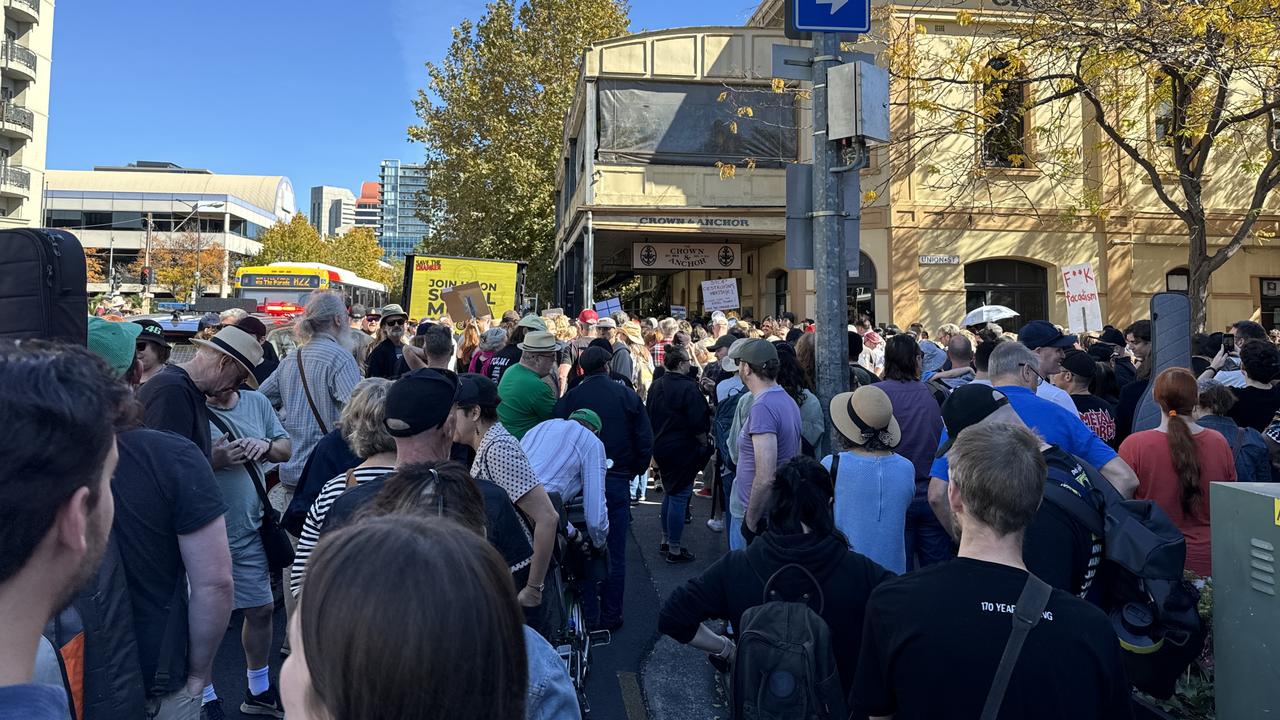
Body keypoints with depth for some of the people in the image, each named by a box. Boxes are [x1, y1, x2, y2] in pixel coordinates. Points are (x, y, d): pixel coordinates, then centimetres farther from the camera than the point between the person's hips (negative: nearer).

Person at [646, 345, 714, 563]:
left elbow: (650, 417, 15)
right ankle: (675, 550, 8)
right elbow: (698, 424, -19)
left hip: (661, 448, 8)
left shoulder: (656, 386, 6)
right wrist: (705, 444, -4)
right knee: (679, 497, 0)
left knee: (669, 493, 21)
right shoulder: (688, 388, -18)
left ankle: (665, 541, 30)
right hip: (683, 450, -8)